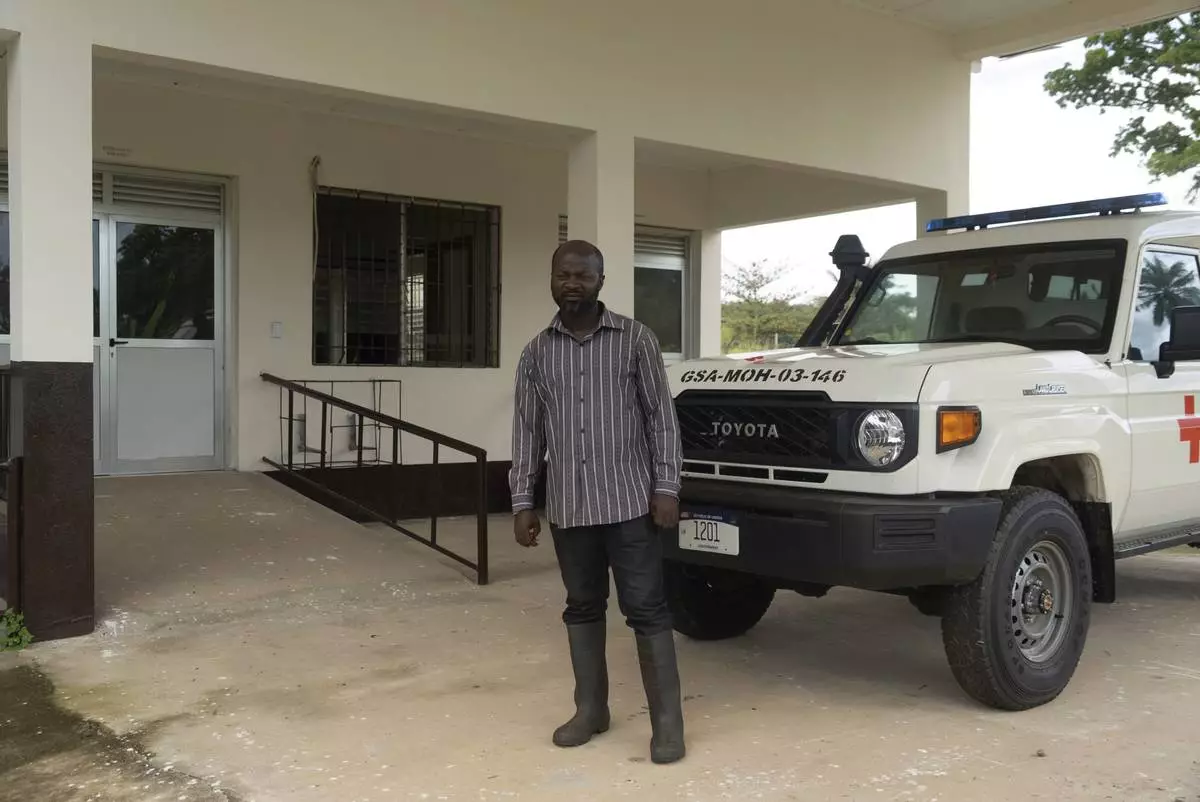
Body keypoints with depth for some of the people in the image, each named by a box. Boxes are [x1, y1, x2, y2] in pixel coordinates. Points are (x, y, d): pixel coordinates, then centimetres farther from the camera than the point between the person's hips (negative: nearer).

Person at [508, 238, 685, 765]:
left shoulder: (635, 339, -1)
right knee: (583, 608, 13)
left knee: (646, 609, -1)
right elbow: (527, 431, 9)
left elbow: (661, 415, -1)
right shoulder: (537, 353, 8)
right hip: (568, 506, 4)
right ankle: (590, 709, 26)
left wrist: (666, 486, -9)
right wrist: (522, 502, 4)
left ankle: (667, 721, 7)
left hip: (629, 500, -3)